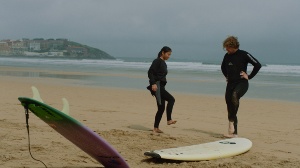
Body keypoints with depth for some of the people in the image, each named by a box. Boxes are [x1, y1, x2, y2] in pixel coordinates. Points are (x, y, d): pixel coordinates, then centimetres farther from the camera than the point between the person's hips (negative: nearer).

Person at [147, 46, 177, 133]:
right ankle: (169, 120, -25)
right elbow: (150, 72, -16)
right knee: (171, 99, -22)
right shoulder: (157, 61, -6)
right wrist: (153, 83, -26)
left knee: (161, 108, 7)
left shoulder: (164, 63, 21)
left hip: (161, 87, 9)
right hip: (156, 86, -9)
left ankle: (156, 128, 11)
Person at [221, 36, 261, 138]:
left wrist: (249, 76, -7)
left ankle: (232, 121, -34)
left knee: (234, 95, -37)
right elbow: (223, 67, 33)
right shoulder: (227, 56, 11)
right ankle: (233, 133, 10)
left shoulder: (243, 55, -6)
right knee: (229, 102, 2)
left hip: (242, 83, -6)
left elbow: (258, 65, -8)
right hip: (230, 84, 6)